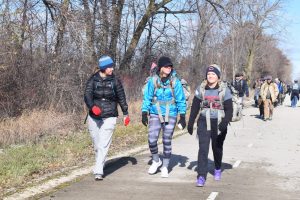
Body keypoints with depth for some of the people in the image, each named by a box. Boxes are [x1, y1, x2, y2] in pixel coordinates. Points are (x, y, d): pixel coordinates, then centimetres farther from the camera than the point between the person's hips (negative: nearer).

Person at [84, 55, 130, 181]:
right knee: (96, 145, 12)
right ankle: (100, 164, 33)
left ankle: (98, 171, -12)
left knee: (103, 145, -11)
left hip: (109, 117, -1)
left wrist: (126, 113, 17)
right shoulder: (93, 80, -1)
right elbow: (87, 95, -12)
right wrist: (92, 106, -32)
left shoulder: (115, 81, 1)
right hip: (94, 117, 1)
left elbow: (121, 97, 11)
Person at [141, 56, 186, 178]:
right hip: (155, 115, 0)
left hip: (170, 116, 0)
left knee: (167, 141, 5)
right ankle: (156, 161, 20)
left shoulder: (175, 82, -4)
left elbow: (181, 100, 2)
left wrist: (182, 117, 0)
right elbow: (147, 98, 2)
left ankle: (165, 167, 19)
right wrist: (144, 114, -2)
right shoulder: (153, 81, -4)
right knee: (152, 140, -8)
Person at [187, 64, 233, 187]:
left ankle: (218, 169, 41)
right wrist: (190, 123, 7)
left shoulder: (224, 90, -5)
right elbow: (195, 107, 7)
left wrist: (224, 123, -22)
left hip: (218, 123, -1)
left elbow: (229, 109, -9)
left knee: (217, 147, 15)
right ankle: (201, 176, -10)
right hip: (204, 122, 1)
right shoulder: (201, 89, 2)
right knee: (203, 148, -10)